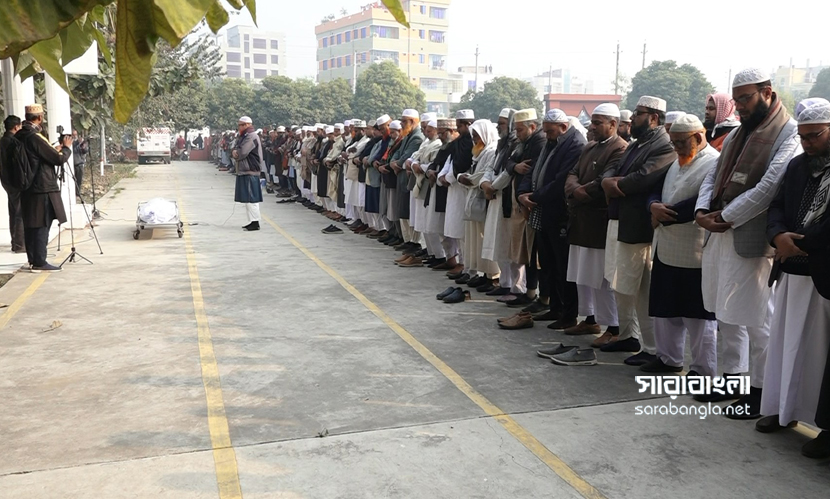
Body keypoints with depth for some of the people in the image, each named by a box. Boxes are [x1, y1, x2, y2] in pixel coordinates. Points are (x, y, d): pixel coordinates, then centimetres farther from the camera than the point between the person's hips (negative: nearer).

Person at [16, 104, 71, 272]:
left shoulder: (19, 136, 10)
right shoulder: (35, 137, -17)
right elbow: (59, 159, -15)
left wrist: (56, 149, 16)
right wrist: (66, 147, 2)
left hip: (27, 188, 9)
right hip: (42, 188, -9)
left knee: (30, 224, 13)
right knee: (42, 225, -5)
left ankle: (33, 259, 22)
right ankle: (39, 263, -3)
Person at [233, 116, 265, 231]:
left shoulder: (251, 137, -13)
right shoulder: (244, 136, 20)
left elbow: (242, 153, -19)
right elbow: (237, 148, 17)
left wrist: (235, 153, 1)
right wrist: (235, 151, -6)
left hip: (250, 171, -10)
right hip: (243, 171, 10)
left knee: (251, 198, -10)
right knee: (247, 199, 13)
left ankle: (255, 223, -8)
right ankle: (252, 221, 18)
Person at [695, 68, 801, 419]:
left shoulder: (789, 134, -8)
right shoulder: (737, 133, 17)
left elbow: (768, 188, -19)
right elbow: (714, 176, 15)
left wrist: (725, 216, -15)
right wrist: (702, 211, -3)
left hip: (752, 239, -8)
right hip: (719, 234, 8)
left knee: (756, 319, 1)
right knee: (726, 313, 15)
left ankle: (761, 389, 14)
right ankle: (732, 376, 29)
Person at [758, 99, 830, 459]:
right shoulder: (797, 165, 11)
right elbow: (777, 206, 9)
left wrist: (800, 245, -16)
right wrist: (778, 236, -10)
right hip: (792, 270, 7)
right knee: (785, 342, 14)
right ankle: (783, 408, 27)